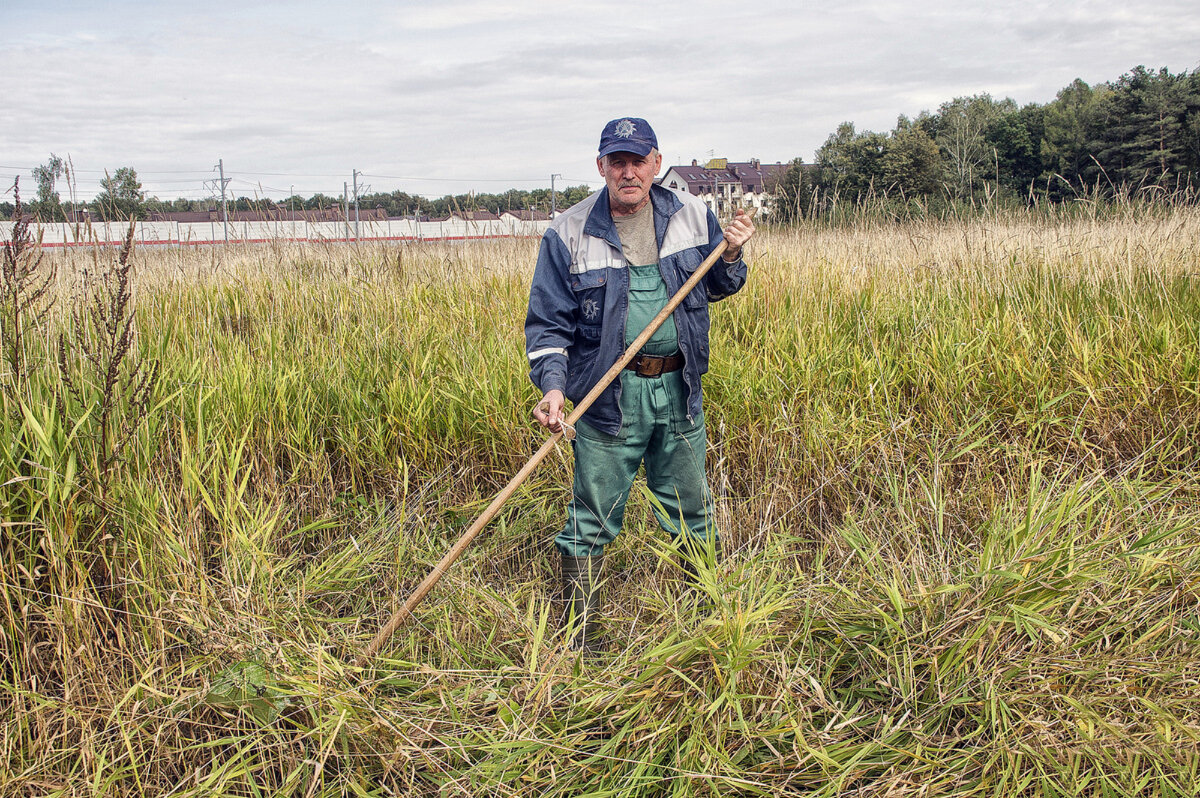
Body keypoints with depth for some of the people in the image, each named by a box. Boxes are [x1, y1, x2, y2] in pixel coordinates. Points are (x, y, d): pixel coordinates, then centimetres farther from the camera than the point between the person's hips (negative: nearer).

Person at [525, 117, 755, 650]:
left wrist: (730, 258, -4)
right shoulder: (569, 234, -6)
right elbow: (547, 322, -5)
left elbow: (714, 289, 17)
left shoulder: (692, 216, 3)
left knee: (691, 508, 17)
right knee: (592, 521, 3)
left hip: (678, 389, 3)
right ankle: (578, 638, 18)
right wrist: (552, 385, -19)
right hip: (608, 394, -3)